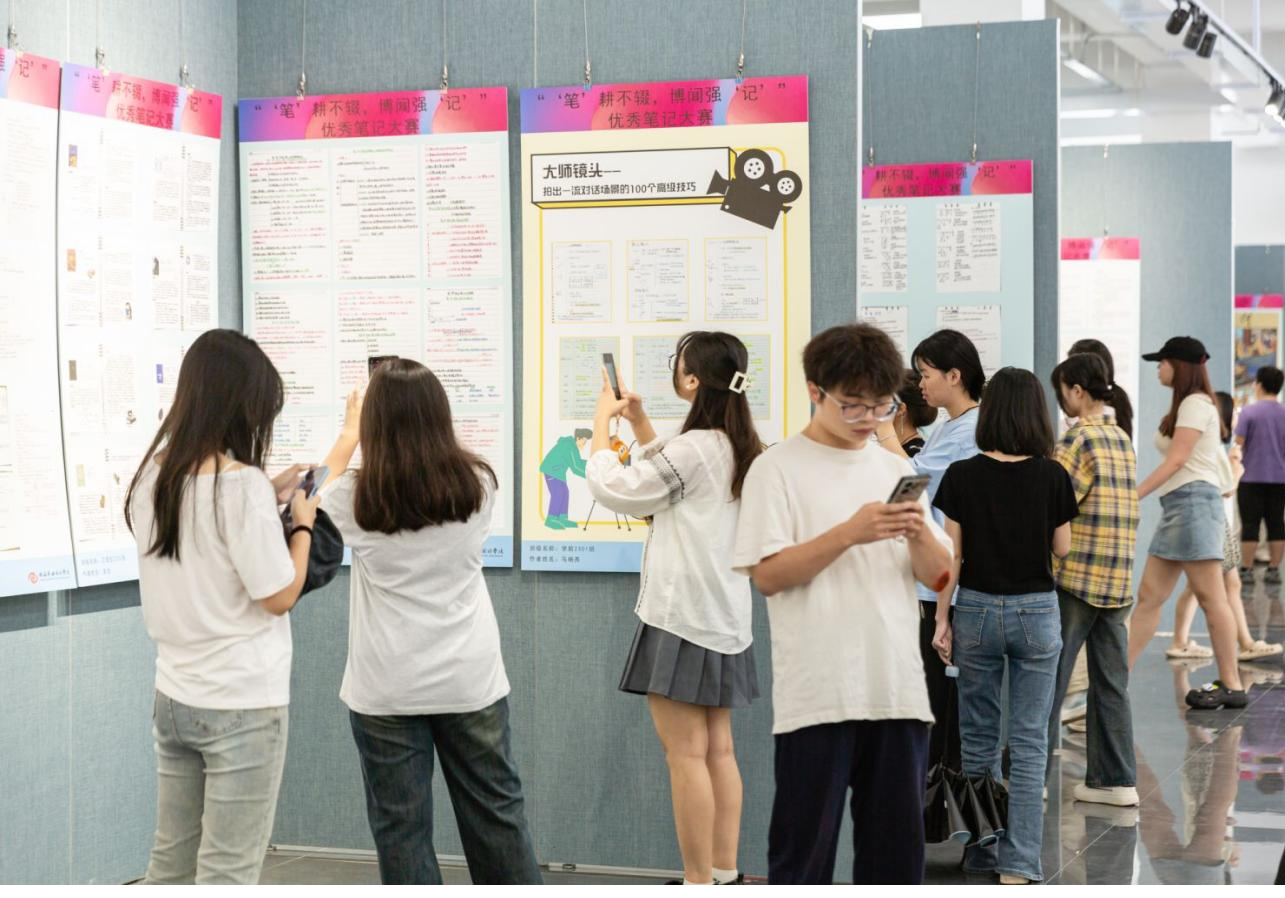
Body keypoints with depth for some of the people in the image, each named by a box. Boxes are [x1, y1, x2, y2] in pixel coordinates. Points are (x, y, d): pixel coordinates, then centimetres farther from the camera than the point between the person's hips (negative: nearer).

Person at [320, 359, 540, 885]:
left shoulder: (354, 499, -10)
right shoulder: (478, 485, -6)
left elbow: (322, 496, 14)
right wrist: (423, 414, 30)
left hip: (387, 689, -2)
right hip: (470, 680, 2)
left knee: (400, 827, 6)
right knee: (497, 814, 14)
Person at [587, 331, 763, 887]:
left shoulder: (694, 449, -18)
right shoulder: (740, 448, 10)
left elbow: (610, 488, -10)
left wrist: (603, 420, 3)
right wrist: (638, 422, 19)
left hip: (682, 617, -9)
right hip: (724, 618, 9)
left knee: (685, 754, -5)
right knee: (718, 750, 12)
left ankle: (699, 879, -3)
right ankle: (724, 871, 16)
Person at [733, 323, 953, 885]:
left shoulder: (895, 469, 14)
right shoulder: (778, 468, -1)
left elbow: (938, 576, 12)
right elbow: (767, 574, -9)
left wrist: (919, 535, -9)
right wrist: (850, 532, -18)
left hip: (898, 688, 5)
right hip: (816, 694, -5)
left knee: (897, 848, 8)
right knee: (804, 846, 2)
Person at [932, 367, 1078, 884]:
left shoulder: (963, 476, -7)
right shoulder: (1052, 477, -8)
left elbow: (951, 555, -5)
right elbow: (1062, 549, 1)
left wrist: (942, 620, 2)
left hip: (977, 610, 1)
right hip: (1036, 612, 0)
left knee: (978, 736, 14)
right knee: (1029, 742, 4)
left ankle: (982, 851, 21)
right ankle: (1019, 864, 2)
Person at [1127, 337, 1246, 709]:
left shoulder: (1196, 403, -8)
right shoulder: (1186, 405, 21)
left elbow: (1176, 460, -15)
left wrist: (1133, 496, -17)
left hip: (1194, 501, -10)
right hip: (1178, 506, 10)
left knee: (1210, 597, -7)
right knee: (1149, 596, 6)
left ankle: (1231, 685, -2)